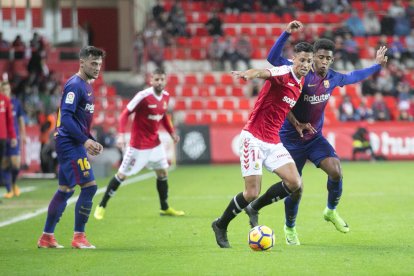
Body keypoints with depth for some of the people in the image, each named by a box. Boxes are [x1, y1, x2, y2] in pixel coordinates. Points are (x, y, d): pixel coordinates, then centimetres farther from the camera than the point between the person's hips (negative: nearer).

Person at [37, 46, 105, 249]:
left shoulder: (86, 85, 17)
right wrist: (85, 140, -25)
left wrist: (92, 141, 15)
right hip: (70, 143, -10)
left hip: (73, 145, 10)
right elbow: (66, 116, -22)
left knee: (65, 190, 13)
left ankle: (47, 237, 18)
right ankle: (78, 237, -5)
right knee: (89, 186, -11)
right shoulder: (74, 85, -14)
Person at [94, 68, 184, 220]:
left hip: (155, 143, 7)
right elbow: (125, 114, -18)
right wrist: (121, 134, -27)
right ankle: (101, 206, 8)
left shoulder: (166, 96, 1)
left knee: (163, 172, 10)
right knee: (122, 174, -2)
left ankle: (165, 208, 26)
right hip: (139, 144, -7)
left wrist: (172, 132, 8)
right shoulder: (143, 96, -21)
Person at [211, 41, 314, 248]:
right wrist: (250, 74, -58)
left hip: (273, 142, 8)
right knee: (251, 193, -11)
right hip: (254, 139, -8)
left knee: (294, 183, -9)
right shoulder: (284, 73, -14)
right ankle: (221, 225, 14)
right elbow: (265, 73, -37)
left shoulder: (300, 85, 11)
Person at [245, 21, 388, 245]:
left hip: (315, 136, 4)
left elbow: (353, 77, 22)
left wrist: (377, 65, 29)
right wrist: (287, 33, -36)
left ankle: (331, 211, 8)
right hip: (292, 138, -4)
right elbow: (273, 58, -27)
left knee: (336, 170, -19)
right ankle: (290, 228, 27)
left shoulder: (333, 78, 0)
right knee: (295, 189, 0)